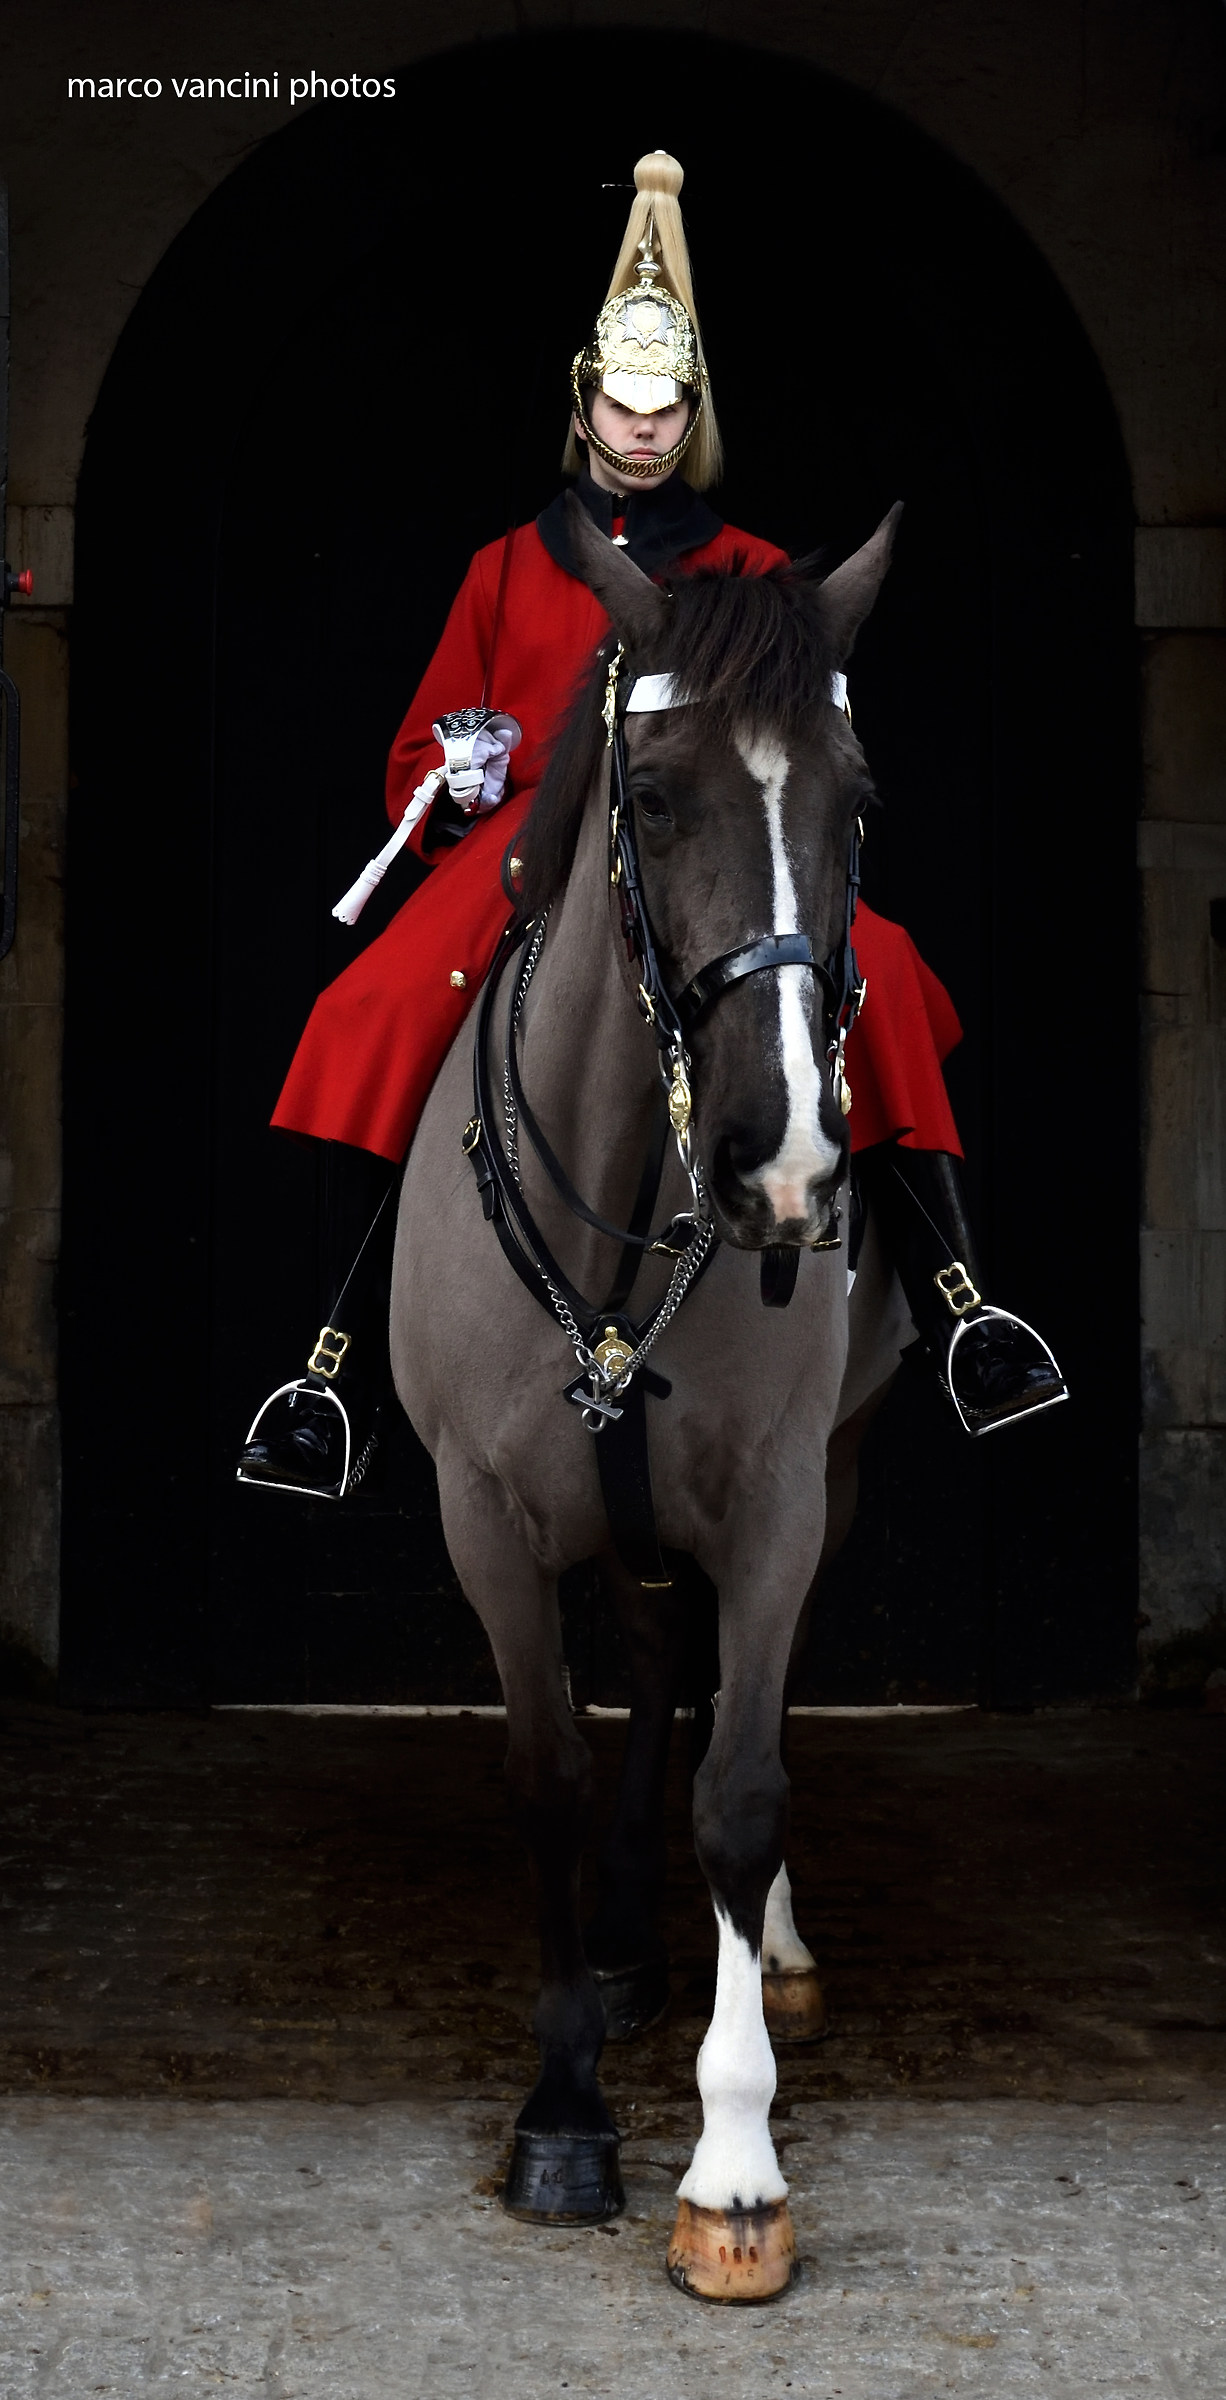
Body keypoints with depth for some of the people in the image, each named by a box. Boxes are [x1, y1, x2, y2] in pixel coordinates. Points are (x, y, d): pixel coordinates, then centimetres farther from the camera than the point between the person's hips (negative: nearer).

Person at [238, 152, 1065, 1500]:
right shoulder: (506, 570, 22)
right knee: (378, 1020, -28)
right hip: (528, 837, 1)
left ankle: (959, 1318, -30)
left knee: (878, 978, -31)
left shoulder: (750, 572, 18)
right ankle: (339, 1375, -24)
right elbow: (420, 749, 22)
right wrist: (457, 770, -1)